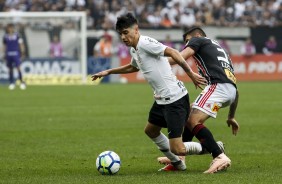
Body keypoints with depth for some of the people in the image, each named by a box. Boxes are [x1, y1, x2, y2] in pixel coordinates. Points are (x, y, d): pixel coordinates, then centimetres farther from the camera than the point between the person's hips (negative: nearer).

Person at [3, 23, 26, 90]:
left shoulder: (17, 35, 0)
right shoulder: (5, 36, 7)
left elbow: (21, 44, 4)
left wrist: (22, 53, -1)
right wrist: (4, 54, 14)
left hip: (16, 54, -3)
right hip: (8, 54, 3)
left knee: (18, 68, -13)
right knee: (10, 69, 6)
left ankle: (22, 81, -8)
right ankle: (12, 83, 15)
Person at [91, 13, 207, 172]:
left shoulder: (145, 43, -15)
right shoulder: (134, 50, 15)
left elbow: (172, 52, -24)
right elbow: (133, 67, 39)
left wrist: (190, 74, -28)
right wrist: (108, 72, 42)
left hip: (175, 98, -10)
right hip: (162, 99, 10)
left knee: (177, 149, -12)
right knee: (150, 130, 29)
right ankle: (177, 163, 41)